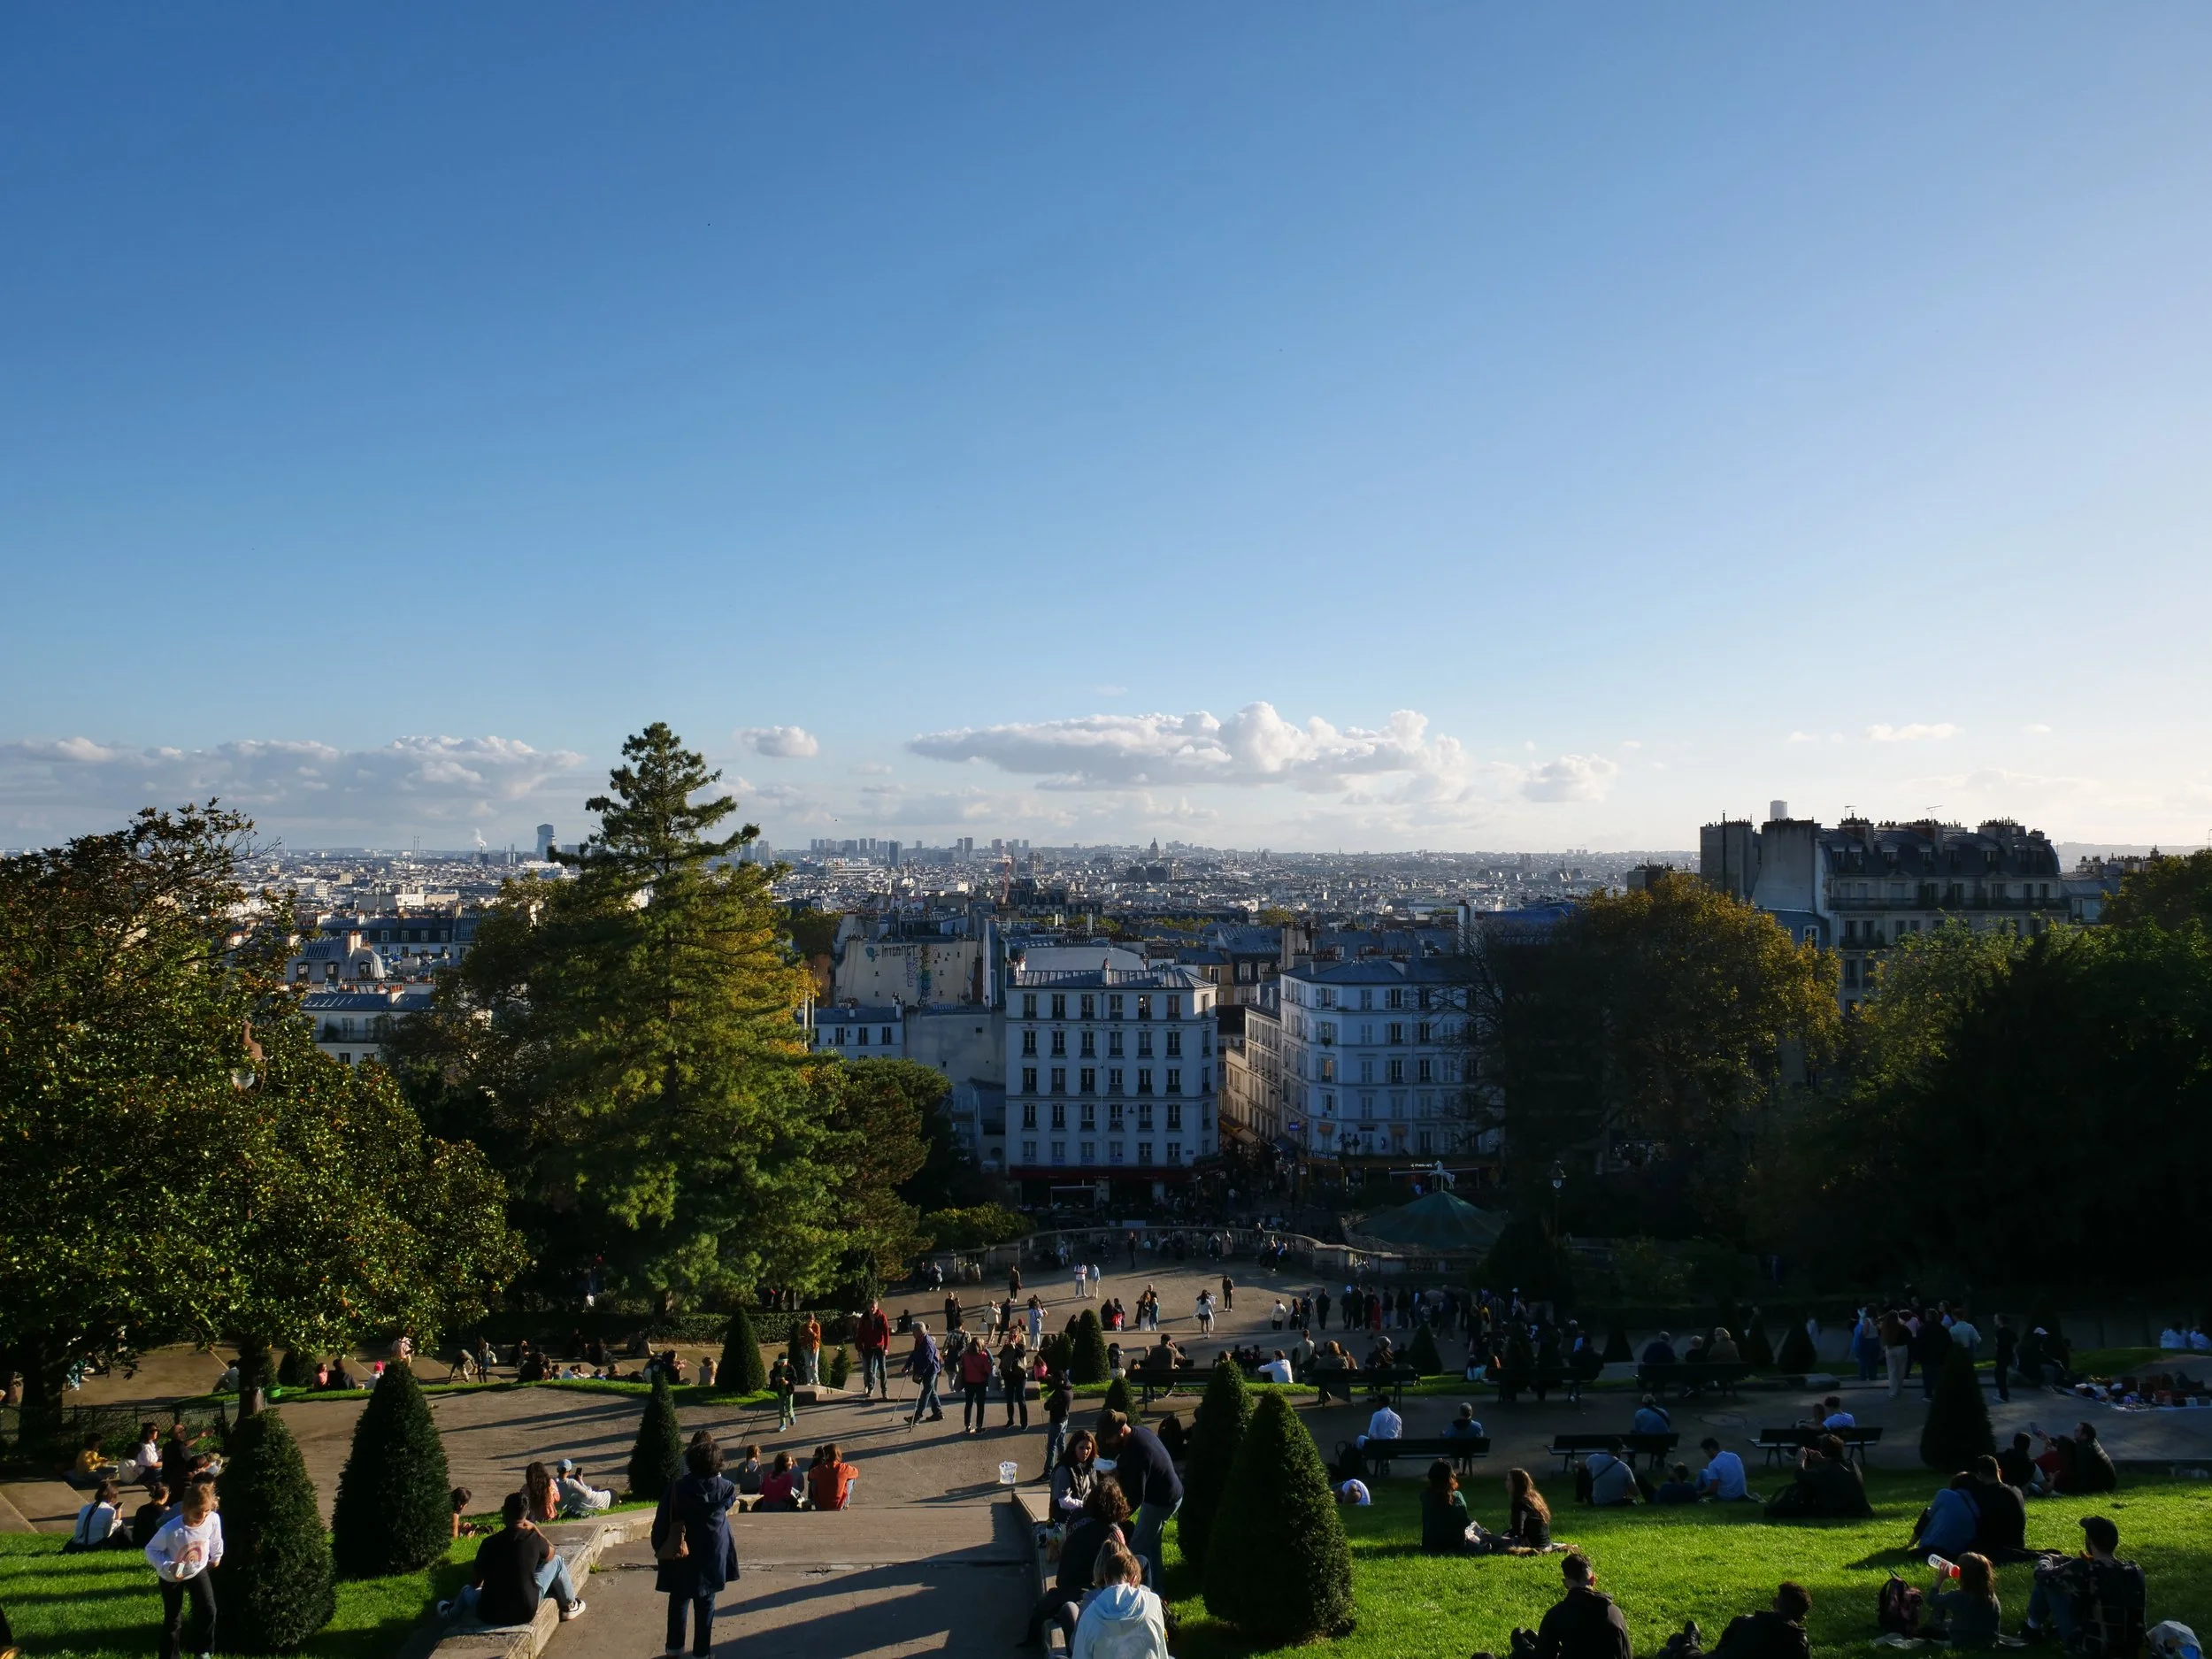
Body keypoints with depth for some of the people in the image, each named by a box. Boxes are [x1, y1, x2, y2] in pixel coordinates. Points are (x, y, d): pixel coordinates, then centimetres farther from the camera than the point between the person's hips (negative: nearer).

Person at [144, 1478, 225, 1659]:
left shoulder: (213, 1520, -26)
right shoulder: (171, 1529, -37)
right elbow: (151, 1550, -20)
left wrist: (216, 1557, 16)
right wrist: (168, 1567, -35)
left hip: (198, 1570, 2)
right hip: (172, 1576, -2)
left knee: (208, 1610, -5)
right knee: (172, 1619, 10)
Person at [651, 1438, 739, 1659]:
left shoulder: (677, 1487, -12)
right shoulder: (723, 1488, -11)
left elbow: (662, 1521, -9)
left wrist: (660, 1548, 2)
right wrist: (717, 1478, 19)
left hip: (680, 1554, 0)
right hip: (710, 1557, 0)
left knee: (678, 1600, 18)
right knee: (705, 1604, 11)